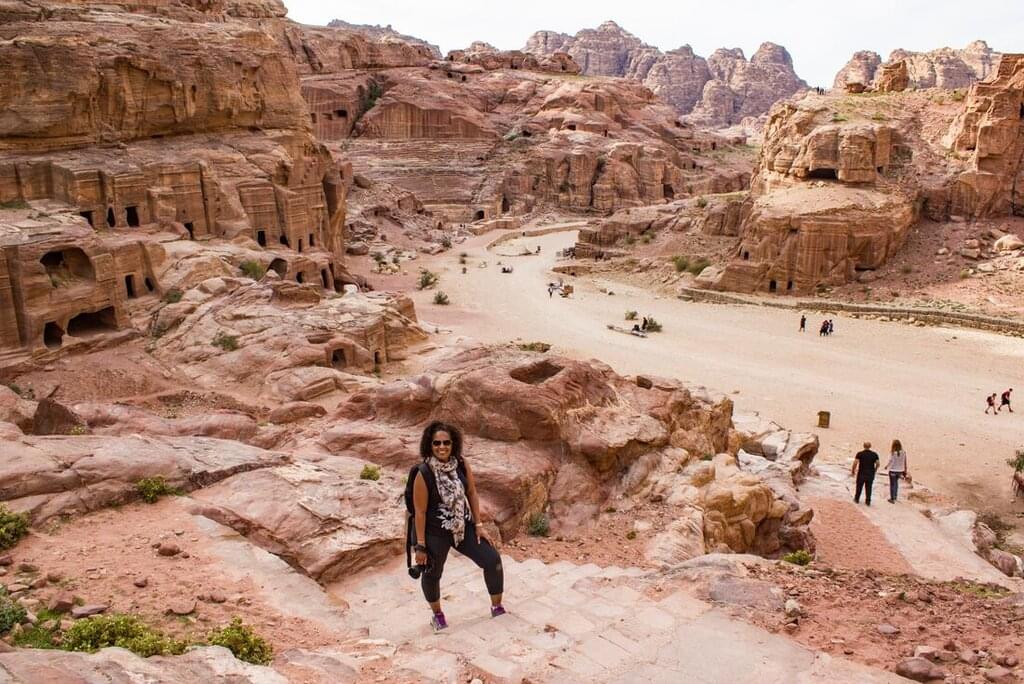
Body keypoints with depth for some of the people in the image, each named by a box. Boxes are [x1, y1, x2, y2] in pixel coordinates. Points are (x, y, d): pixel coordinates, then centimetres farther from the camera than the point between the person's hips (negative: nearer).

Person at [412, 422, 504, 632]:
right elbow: (420, 511, -16)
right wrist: (420, 545, -12)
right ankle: (437, 615, 44)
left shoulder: (462, 464, -10)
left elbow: (472, 493, 1)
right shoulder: (424, 474, -22)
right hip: (435, 533, -3)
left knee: (492, 560, -2)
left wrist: (478, 525, 0)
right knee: (432, 574, 15)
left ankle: (497, 607, 20)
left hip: (463, 526, 4)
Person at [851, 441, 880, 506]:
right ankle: (868, 501, 10)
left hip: (861, 473, -2)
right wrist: (874, 470, 16)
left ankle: (856, 499, 24)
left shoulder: (859, 454, -9)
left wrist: (853, 471, -3)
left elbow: (855, 463, -14)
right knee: (868, 488, 9)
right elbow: (877, 464, -1)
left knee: (859, 487, 13)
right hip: (870, 474, 2)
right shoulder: (874, 454, -1)